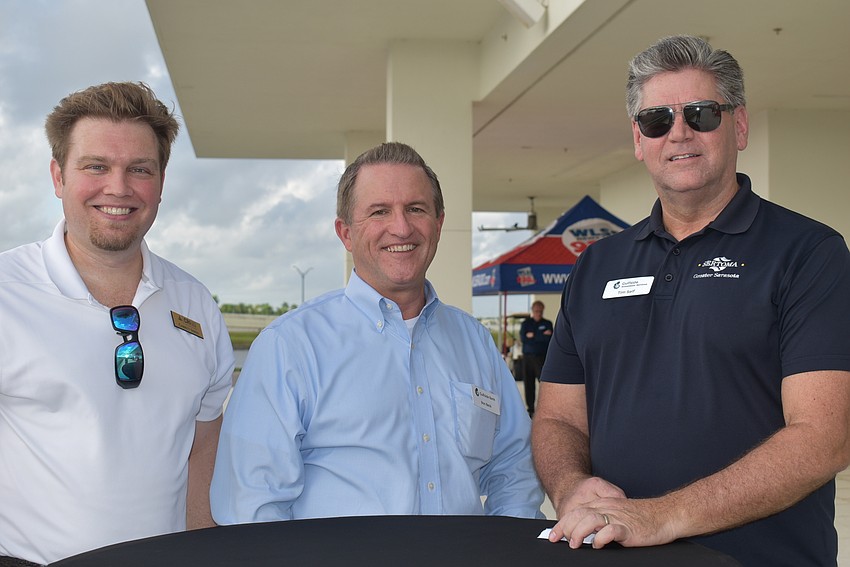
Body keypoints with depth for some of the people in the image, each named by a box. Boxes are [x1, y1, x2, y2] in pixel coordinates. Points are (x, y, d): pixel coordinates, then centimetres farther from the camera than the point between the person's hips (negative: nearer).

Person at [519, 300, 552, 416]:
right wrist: (541, 337, -7)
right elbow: (523, 338, -3)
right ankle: (530, 408, 9)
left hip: (542, 357, -2)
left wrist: (533, 336, -5)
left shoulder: (547, 323, 11)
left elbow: (549, 338, -6)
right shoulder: (526, 323, 14)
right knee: (529, 383, 1)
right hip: (527, 357, 2)